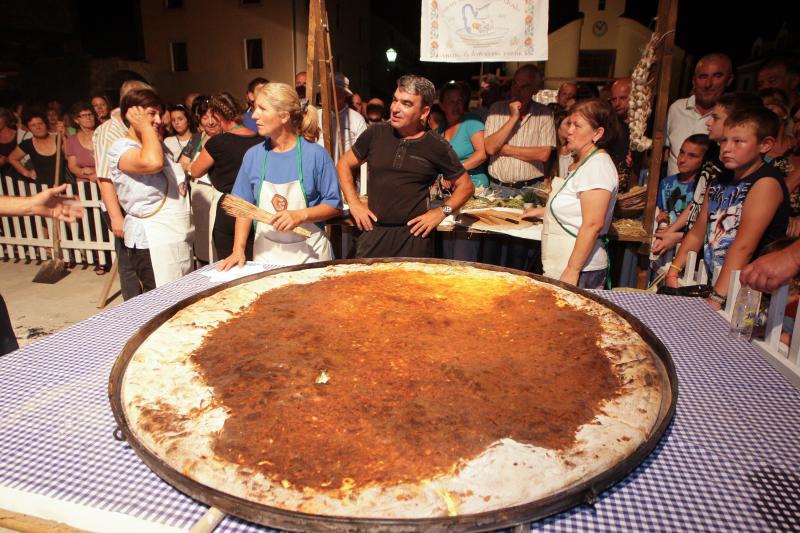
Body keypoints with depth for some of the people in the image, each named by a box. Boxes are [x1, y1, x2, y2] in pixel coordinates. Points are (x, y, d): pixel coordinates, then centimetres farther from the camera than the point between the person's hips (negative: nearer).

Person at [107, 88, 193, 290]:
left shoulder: (159, 144, 18)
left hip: (179, 236, 9)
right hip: (152, 242, -9)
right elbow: (152, 162, -32)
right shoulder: (121, 147, -10)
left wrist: (181, 184, 13)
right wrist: (145, 126, -16)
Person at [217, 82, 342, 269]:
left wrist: (300, 215, -21)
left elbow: (334, 205, -6)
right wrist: (238, 249, -5)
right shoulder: (253, 155, 0)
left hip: (309, 253, -3)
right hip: (265, 254, 3)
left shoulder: (316, 154, -10)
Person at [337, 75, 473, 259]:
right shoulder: (376, 134, 3)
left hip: (414, 235, -2)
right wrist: (354, 203, 3)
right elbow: (344, 164, 14)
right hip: (373, 232, 2)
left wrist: (442, 211, -7)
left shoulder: (437, 147, -3)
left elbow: (466, 186, 6)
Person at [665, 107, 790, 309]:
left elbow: (744, 247, -20)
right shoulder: (720, 181, 14)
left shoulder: (766, 183, -10)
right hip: (709, 281, 7)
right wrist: (673, 272, 4)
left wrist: (716, 299, -25)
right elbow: (697, 233, 15)